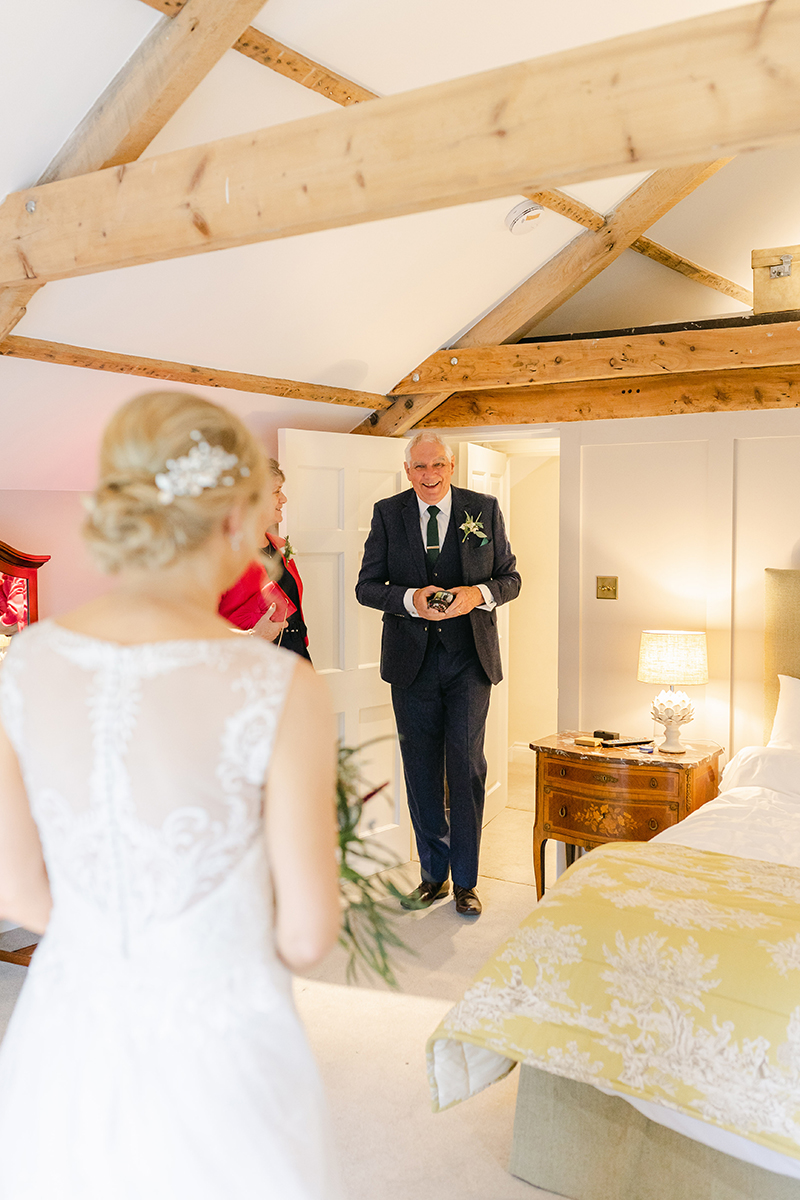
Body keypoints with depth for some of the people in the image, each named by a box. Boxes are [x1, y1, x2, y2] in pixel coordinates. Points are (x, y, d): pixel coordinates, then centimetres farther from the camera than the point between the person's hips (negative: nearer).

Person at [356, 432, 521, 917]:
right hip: (412, 659, 1)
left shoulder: (485, 509, 3)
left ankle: (466, 881, 15)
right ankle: (434, 874, 25)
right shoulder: (387, 513, 3)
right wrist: (410, 599, -17)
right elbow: (367, 585, 2)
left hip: (470, 658, -1)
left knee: (467, 768, 0)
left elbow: (510, 577, 6)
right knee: (421, 770, 9)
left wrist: (478, 595, -15)